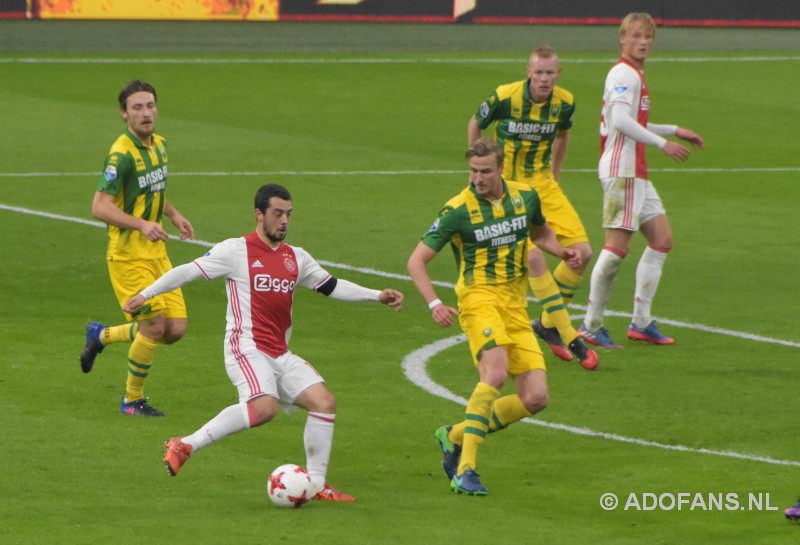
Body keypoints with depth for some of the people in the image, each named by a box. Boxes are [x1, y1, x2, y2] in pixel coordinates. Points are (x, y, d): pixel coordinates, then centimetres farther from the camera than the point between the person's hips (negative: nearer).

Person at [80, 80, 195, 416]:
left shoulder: (159, 144, 8)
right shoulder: (121, 154, -18)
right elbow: (100, 207, -22)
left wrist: (174, 215, 11)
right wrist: (142, 225, -31)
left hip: (156, 251, 8)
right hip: (128, 254, -8)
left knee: (176, 329, 3)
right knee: (155, 326, -9)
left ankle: (102, 336, 25)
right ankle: (132, 400, 11)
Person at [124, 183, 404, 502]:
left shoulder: (296, 258, 15)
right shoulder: (236, 251, -3)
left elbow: (331, 286, 25)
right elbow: (188, 272, 0)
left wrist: (377, 296, 16)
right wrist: (145, 295, -2)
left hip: (280, 355, 7)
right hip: (247, 348, -7)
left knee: (324, 401, -6)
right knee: (264, 407, -31)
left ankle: (315, 484, 3)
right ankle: (185, 446, -22)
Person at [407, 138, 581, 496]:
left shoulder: (524, 196, 7)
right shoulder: (458, 210, -8)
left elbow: (540, 231, 29)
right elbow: (417, 261, -4)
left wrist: (560, 251, 7)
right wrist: (434, 304, -19)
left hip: (516, 306, 6)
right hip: (479, 298, -6)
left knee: (535, 399, -3)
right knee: (496, 372, -32)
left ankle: (457, 436, 17)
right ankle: (465, 470, -31)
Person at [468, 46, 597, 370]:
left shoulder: (564, 102, -4)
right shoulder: (505, 97, -16)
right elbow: (475, 125, 2)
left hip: (543, 184, 5)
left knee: (582, 252, -5)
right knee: (534, 256, -21)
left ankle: (548, 323, 16)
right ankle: (569, 338, -14)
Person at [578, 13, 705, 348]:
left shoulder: (635, 75, 20)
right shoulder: (624, 74, -12)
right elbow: (621, 121, -24)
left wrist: (674, 131, 33)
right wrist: (663, 143, -22)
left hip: (636, 174, 11)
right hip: (621, 170, -11)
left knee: (662, 239, 9)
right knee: (618, 245, -12)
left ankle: (641, 322, 11)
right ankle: (591, 326, -7)